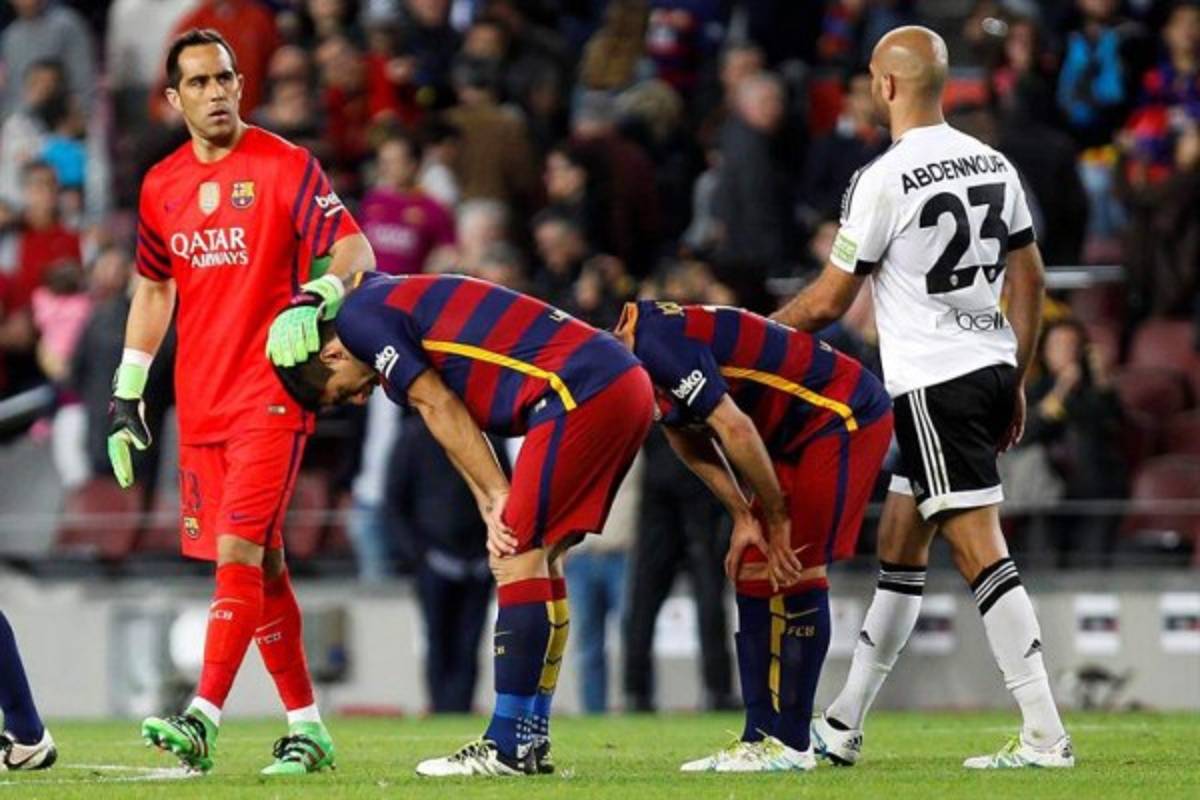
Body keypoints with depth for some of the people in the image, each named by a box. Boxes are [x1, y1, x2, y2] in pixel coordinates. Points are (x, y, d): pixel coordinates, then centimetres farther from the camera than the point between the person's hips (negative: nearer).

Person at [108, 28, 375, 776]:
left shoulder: (285, 166, -5)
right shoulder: (161, 186, 11)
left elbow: (354, 250, -8)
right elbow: (154, 289, 20)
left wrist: (311, 302, -27)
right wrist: (127, 393, 17)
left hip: (272, 395, -5)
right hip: (200, 404, 6)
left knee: (239, 549, -16)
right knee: (261, 563, 7)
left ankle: (204, 720, -23)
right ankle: (307, 728, 13)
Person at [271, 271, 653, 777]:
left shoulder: (361, 318, -3)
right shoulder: (399, 304, 25)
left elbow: (441, 410, -4)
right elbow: (456, 421, 20)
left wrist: (498, 498, 2)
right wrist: (494, 508, 6)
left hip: (582, 393, -10)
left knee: (518, 558, -8)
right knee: (539, 556, 15)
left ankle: (507, 749, -7)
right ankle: (532, 743, 17)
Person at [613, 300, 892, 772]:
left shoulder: (658, 342, -26)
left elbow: (736, 430, -26)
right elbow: (692, 443, 11)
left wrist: (777, 521, -17)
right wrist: (744, 519, 2)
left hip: (843, 418, -10)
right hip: (801, 433, 10)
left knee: (794, 571, -12)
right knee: (755, 572, 7)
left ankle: (789, 744, -9)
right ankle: (760, 738, 9)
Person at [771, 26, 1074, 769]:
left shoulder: (884, 180, -14)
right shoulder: (993, 165, 8)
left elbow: (828, 303, -8)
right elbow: (1031, 279, 13)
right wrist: (1016, 382, 22)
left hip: (934, 382, -8)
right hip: (991, 368, 8)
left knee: (980, 550, -9)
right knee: (900, 547, 15)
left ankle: (1045, 735, -14)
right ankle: (843, 727, 22)